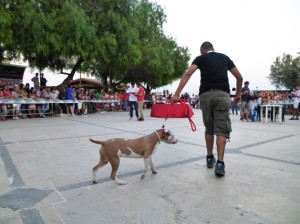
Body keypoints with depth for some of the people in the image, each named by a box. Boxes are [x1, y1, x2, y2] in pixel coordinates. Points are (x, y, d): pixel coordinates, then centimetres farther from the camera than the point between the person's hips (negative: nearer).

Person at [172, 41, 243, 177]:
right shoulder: (224, 57, 22)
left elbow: (187, 74, -4)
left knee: (209, 128, 16)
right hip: (222, 94, 0)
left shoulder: (200, 58, 14)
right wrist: (238, 94, 37)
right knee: (222, 130, -1)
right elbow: (239, 77, 24)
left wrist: (177, 94, -10)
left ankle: (209, 158, 24)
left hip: (205, 95, 0)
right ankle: (220, 163, -13)